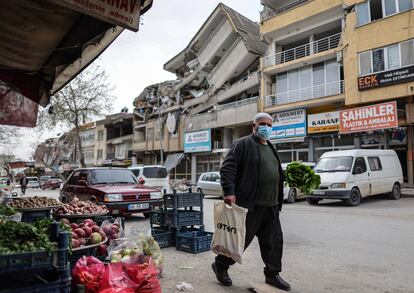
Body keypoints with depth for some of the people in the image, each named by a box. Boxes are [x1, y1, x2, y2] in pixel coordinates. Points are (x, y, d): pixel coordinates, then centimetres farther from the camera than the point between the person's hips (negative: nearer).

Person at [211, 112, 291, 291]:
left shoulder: (271, 148, 20)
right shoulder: (243, 144, -5)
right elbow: (227, 168, -13)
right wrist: (229, 192, -22)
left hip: (271, 206, 8)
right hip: (250, 204, -8)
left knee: (274, 241, 11)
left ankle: (272, 274, 27)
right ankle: (220, 265, 23)